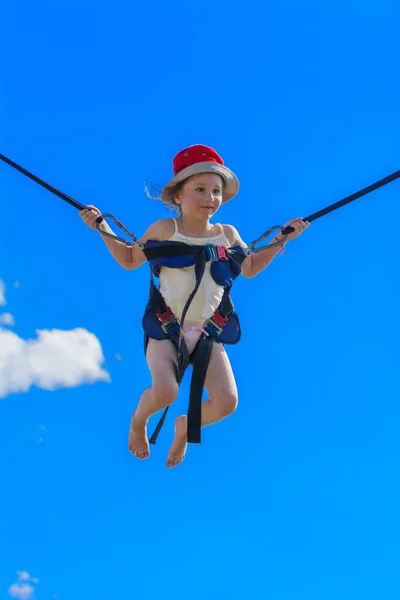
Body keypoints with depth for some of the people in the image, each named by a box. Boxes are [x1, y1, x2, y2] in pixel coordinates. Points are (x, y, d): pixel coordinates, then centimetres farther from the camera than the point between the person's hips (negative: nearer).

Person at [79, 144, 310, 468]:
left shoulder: (227, 234, 3)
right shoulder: (165, 229, -4)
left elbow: (250, 268, 19)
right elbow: (130, 260, 8)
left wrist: (281, 239, 13)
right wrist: (104, 229, -1)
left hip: (207, 331, 3)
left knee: (227, 401, -13)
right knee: (165, 392, -29)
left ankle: (186, 426, 22)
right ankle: (139, 418, 10)